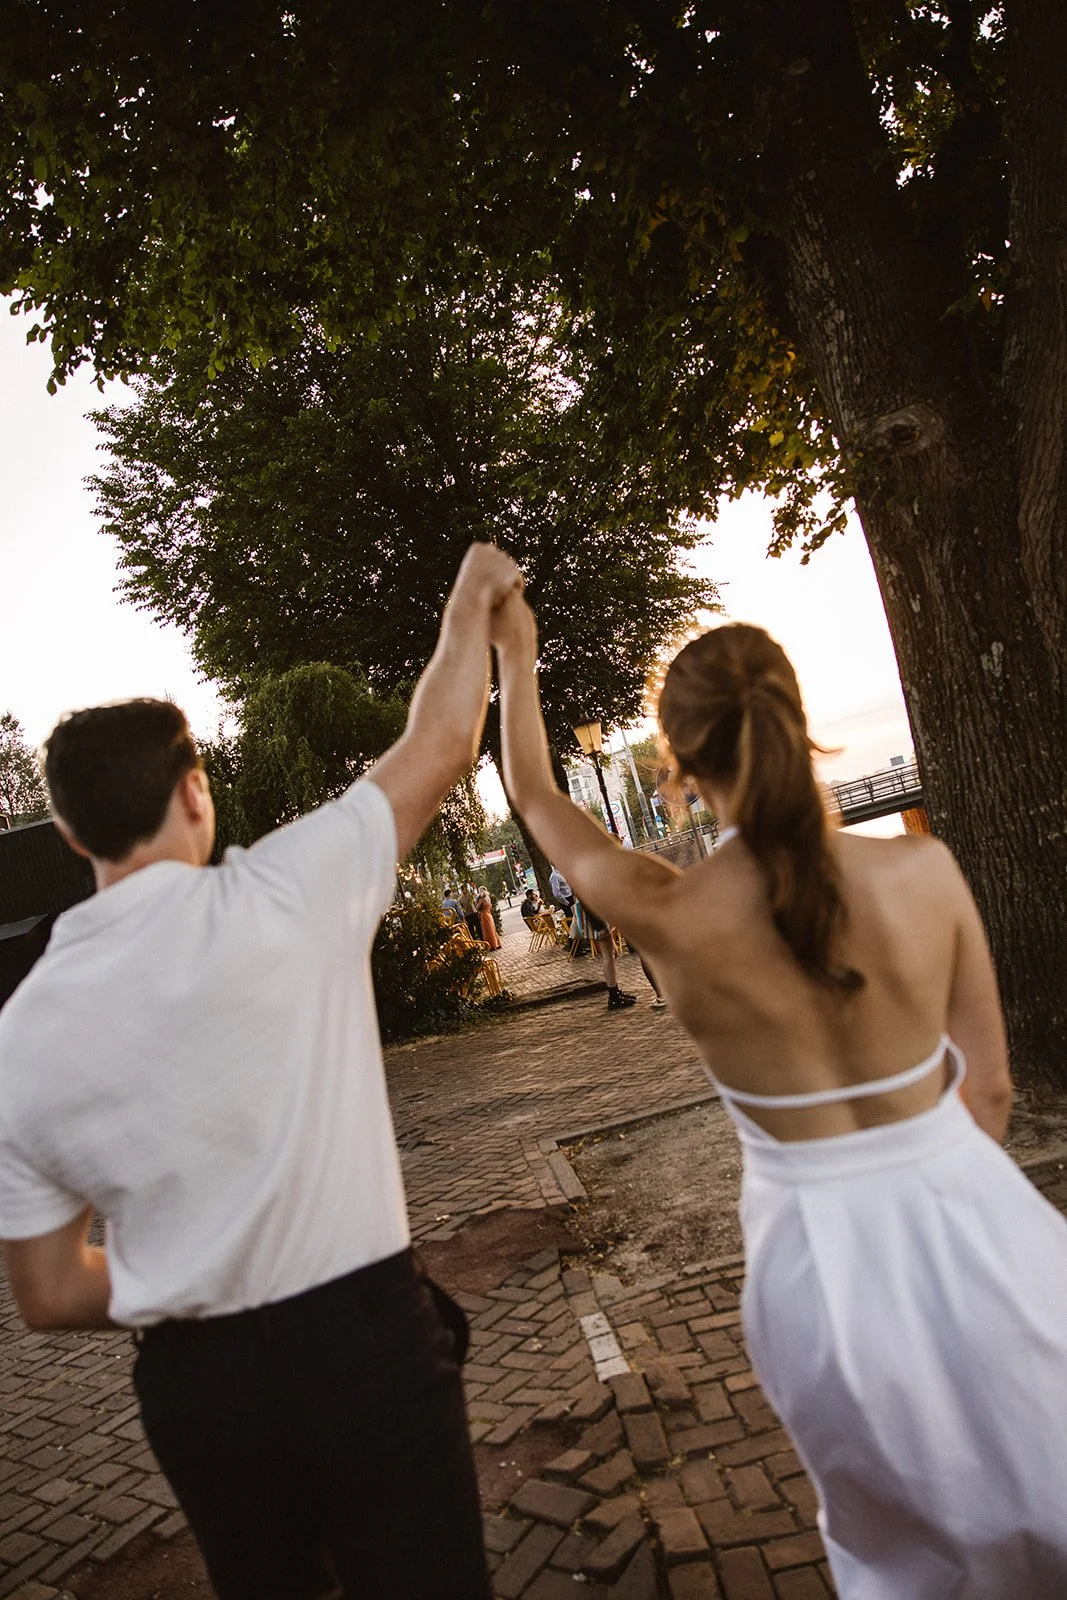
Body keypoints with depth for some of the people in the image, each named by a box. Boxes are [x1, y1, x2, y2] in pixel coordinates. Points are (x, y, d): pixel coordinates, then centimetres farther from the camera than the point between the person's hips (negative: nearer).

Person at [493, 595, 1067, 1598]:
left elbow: (536, 801, 1)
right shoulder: (923, 870, -15)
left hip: (821, 1259, 0)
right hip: (969, 1225, 1)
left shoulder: (666, 919, -18)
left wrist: (515, 660, 14)